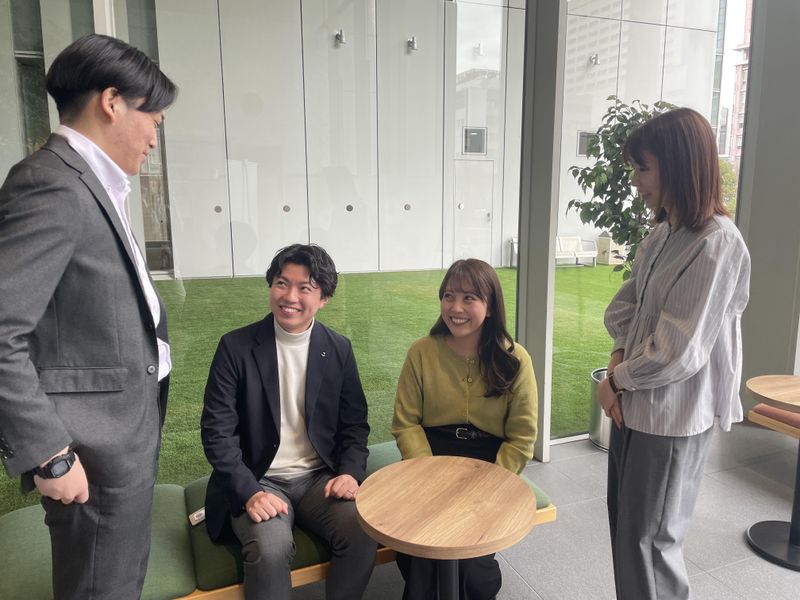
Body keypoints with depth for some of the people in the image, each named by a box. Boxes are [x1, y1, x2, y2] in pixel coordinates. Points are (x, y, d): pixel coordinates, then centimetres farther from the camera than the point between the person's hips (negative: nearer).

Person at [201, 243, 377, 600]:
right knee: (270, 549, -30)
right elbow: (217, 431, -8)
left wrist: (350, 472, -10)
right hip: (259, 481, -2)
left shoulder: (339, 349, 2)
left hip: (320, 477, 3)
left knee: (363, 533, -23)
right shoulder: (236, 346, -6)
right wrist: (249, 492, -19)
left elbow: (354, 423, 7)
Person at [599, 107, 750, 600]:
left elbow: (677, 352, -23)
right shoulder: (663, 234, 5)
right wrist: (619, 358, -6)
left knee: (649, 539, 10)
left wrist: (617, 381, -9)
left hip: (672, 418, -8)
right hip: (636, 404, 8)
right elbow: (625, 305, 11)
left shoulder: (717, 245, -21)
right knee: (624, 523, 21)